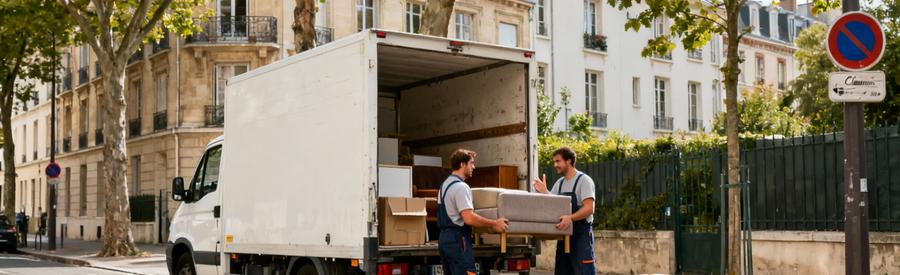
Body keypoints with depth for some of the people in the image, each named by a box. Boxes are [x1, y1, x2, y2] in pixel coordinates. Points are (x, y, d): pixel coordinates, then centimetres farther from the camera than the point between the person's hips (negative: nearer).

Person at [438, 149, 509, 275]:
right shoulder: (460, 187, -16)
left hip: (444, 237, 10)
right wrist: (494, 224, -16)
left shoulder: (445, 184, 16)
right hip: (457, 239, -10)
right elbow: (469, 218, -24)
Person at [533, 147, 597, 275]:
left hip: (581, 235, -8)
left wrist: (570, 218, -33)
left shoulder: (584, 180, -9)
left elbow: (589, 208, -19)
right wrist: (544, 192, -5)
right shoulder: (560, 183, 14)